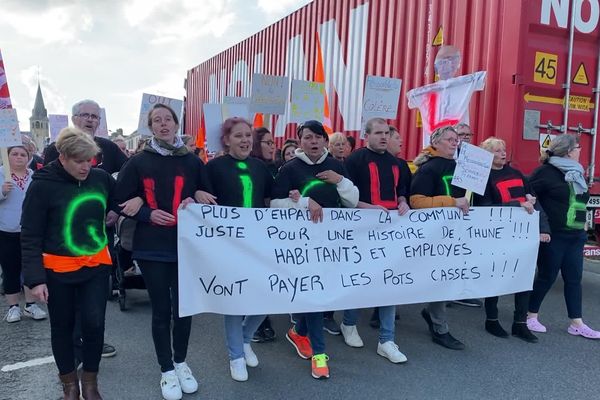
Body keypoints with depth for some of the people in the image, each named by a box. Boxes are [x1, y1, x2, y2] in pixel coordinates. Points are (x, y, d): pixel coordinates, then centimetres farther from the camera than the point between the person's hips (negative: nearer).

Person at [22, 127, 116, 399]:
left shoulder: (101, 178, -5)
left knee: (94, 324, 1)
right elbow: (30, 236, -12)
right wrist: (35, 278, -15)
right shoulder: (42, 185, -14)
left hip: (96, 265, 2)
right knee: (63, 327, 13)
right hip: (58, 270, -2)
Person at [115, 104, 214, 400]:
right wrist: (147, 214, -13)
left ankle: (181, 363, 31)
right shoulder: (138, 162, 0)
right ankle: (166, 370, 23)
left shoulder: (192, 161, 5)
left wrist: (195, 201, -11)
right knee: (161, 310, 7)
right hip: (152, 247, -1)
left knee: (183, 307, 10)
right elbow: (120, 201, 1)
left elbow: (209, 199, 11)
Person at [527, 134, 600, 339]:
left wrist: (582, 222, 11)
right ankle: (531, 316, 17)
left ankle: (577, 324, 17)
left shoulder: (576, 173, 14)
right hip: (553, 236, -8)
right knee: (547, 276, 1)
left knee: (574, 278, 9)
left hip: (575, 236, 8)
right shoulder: (546, 172, -11)